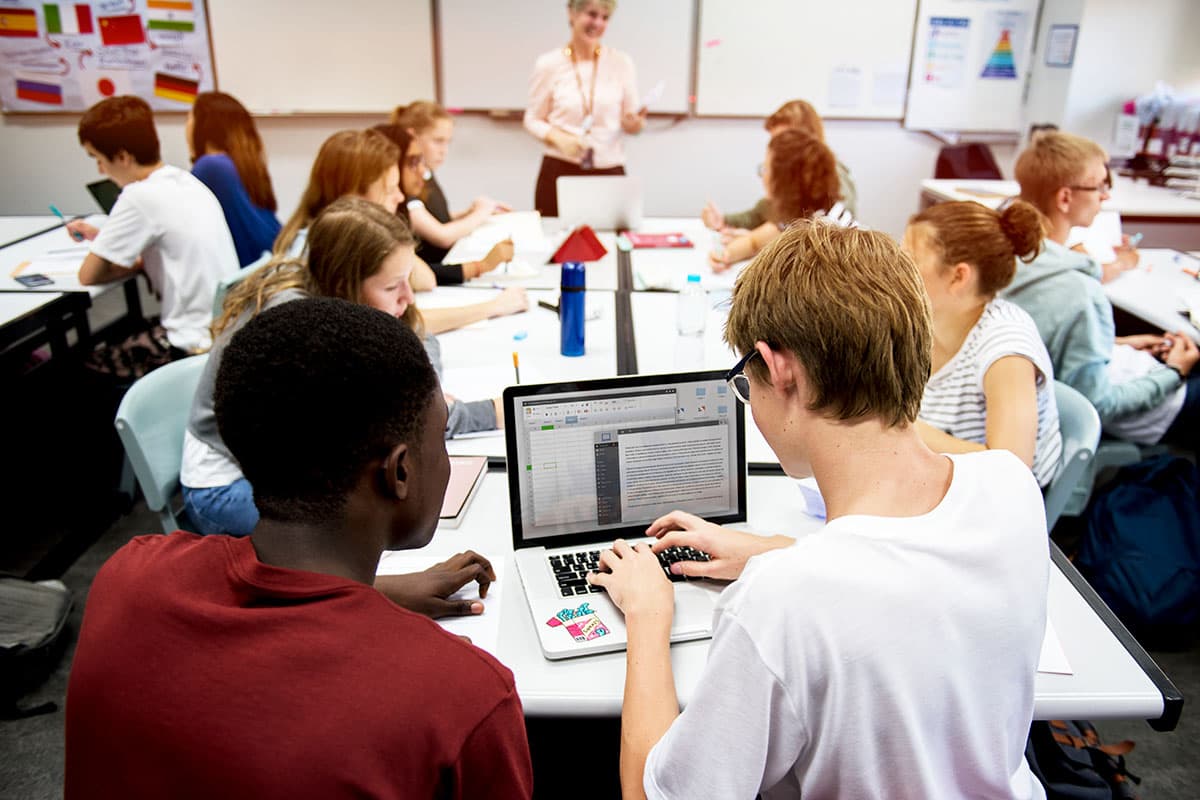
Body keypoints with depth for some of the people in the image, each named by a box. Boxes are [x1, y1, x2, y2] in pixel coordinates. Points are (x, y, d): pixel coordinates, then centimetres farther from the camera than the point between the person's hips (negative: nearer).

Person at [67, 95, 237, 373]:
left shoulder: (140, 196, -17)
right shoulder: (186, 181, 7)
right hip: (225, 332, 8)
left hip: (195, 346, -8)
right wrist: (100, 236, 16)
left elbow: (88, 275, -10)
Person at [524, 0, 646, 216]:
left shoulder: (621, 63, 4)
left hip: (610, 173, 1)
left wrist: (635, 124, -14)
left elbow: (630, 121, 9)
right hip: (559, 172, -1)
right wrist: (558, 138, -15)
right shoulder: (548, 64, -1)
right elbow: (533, 120, 4)